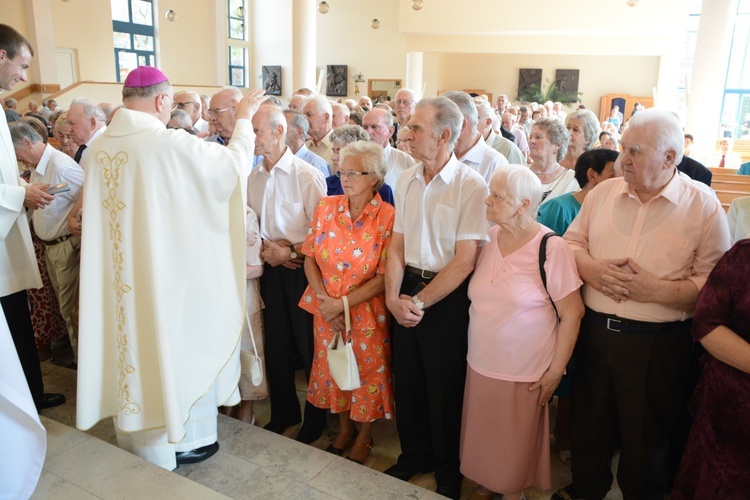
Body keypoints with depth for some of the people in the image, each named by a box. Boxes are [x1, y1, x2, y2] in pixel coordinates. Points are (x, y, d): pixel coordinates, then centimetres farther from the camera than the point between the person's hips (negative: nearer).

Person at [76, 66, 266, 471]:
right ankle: (183, 440, 27)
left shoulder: (98, 148, 2)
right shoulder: (171, 144, -17)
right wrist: (244, 119, 10)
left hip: (119, 279, 6)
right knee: (175, 345, 10)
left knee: (133, 345, 17)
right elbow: (234, 163, -5)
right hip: (169, 273, -6)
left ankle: (139, 444, 35)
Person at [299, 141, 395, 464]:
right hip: (326, 310, 4)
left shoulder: (388, 217, -13)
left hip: (367, 312, -3)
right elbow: (310, 258, 0)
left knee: (367, 371, 11)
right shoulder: (326, 207, -2)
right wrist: (324, 299, -13)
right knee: (332, 368, 16)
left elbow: (385, 277, -15)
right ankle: (344, 429, 42)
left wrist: (343, 303, -18)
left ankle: (364, 436, 37)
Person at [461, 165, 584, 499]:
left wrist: (555, 371, -9)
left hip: (524, 375, -4)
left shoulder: (550, 248, -16)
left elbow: (572, 313, -11)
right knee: (484, 438, 18)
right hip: (481, 365, 5)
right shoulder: (487, 239, -1)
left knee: (514, 446, 13)